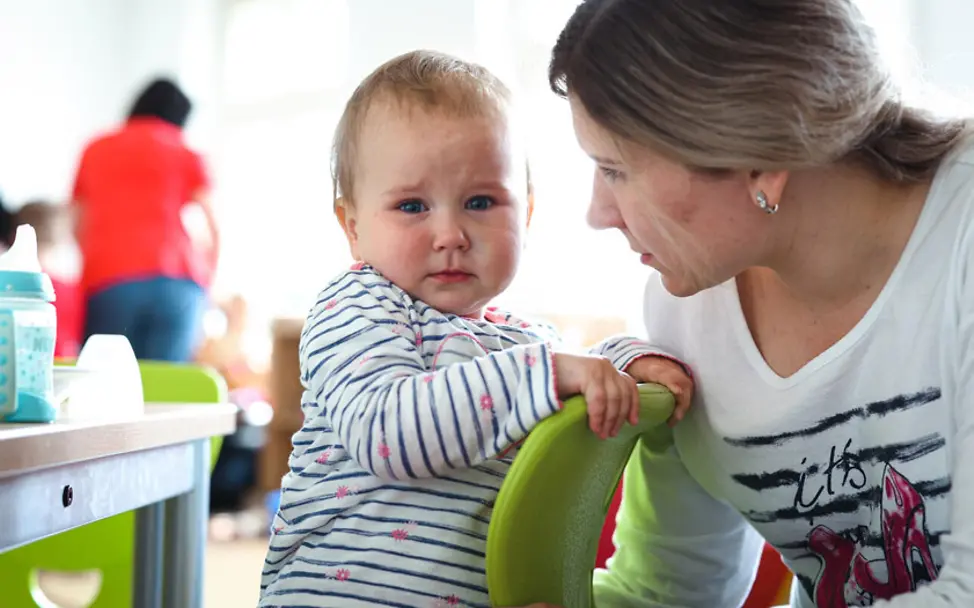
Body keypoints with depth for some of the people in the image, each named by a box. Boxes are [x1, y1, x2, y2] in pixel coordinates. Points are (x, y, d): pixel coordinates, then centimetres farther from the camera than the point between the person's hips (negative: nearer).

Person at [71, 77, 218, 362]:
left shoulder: (95, 151, 22)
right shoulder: (186, 155, 13)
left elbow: (78, 226, 21)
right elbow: (210, 232, 9)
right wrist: (203, 283, 22)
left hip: (107, 283, 1)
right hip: (176, 281, -1)